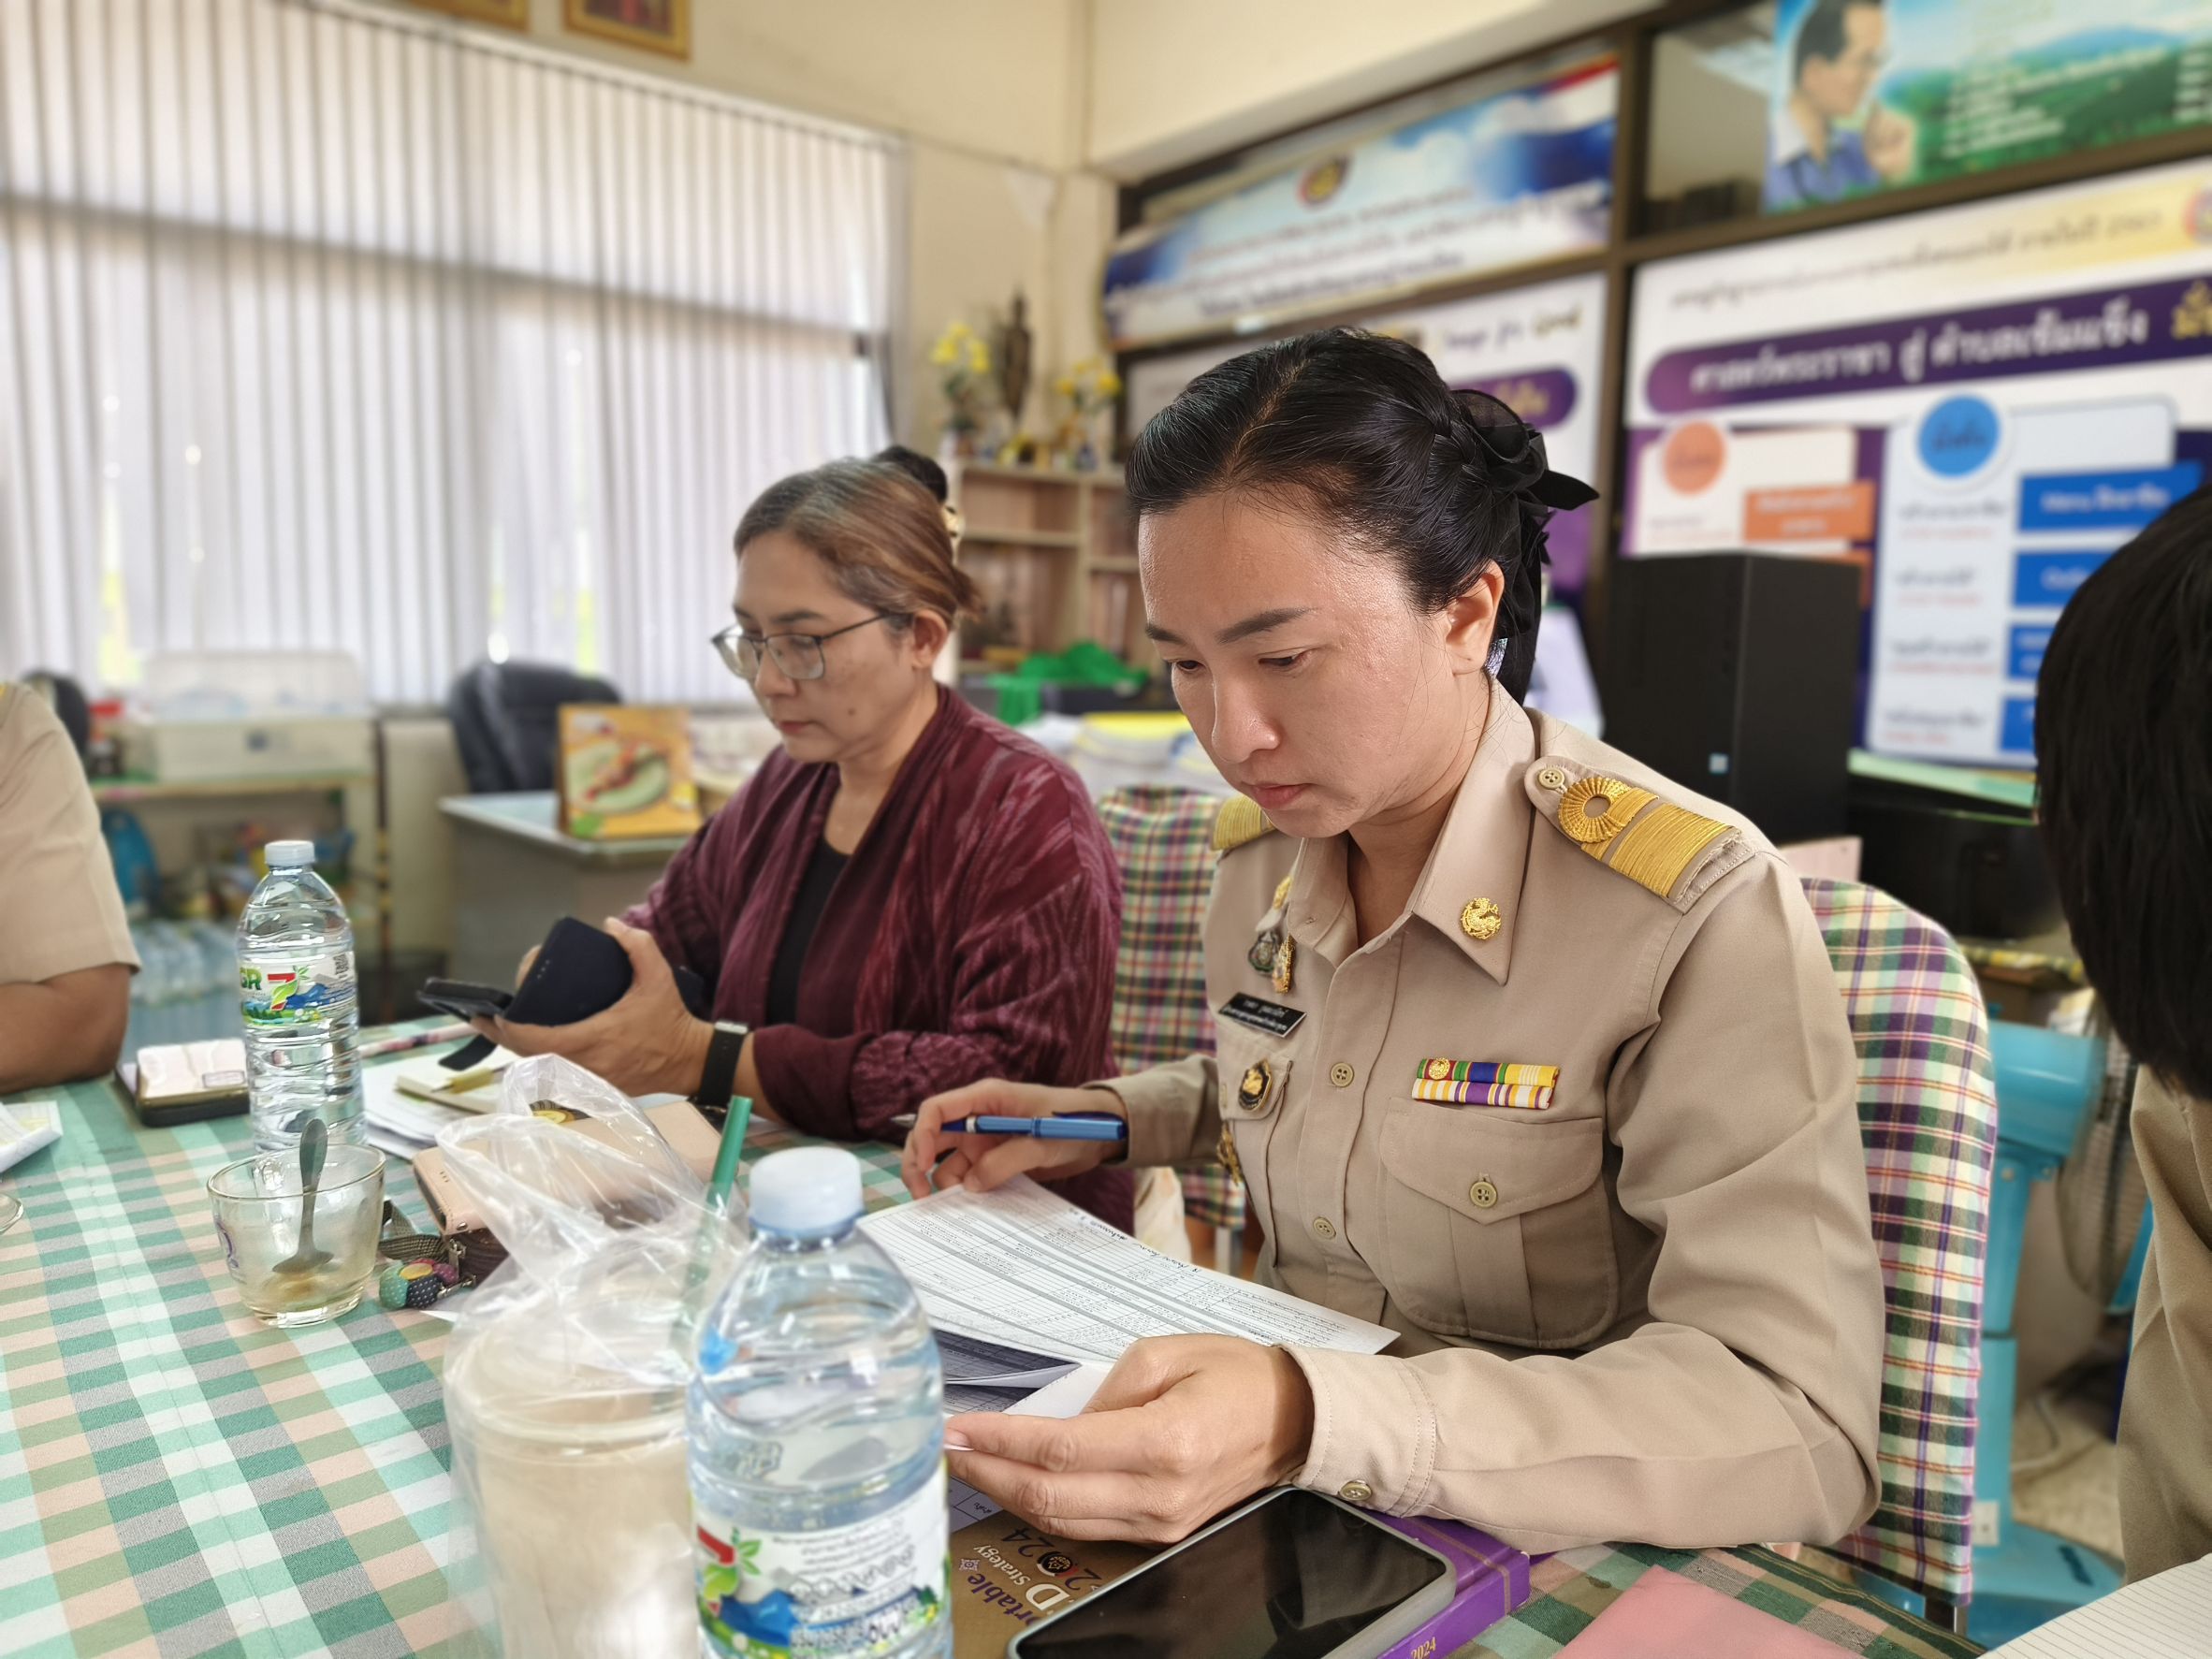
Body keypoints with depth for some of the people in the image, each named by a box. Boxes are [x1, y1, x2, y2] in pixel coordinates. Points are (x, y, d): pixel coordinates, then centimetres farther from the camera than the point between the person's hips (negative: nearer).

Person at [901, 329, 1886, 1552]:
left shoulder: (1695, 914, -21)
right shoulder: (1255, 852, -1)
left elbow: (1805, 1433, -27)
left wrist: (1318, 1420, -38)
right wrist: (1103, 1119, 1)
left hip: (1535, 1557, -5)